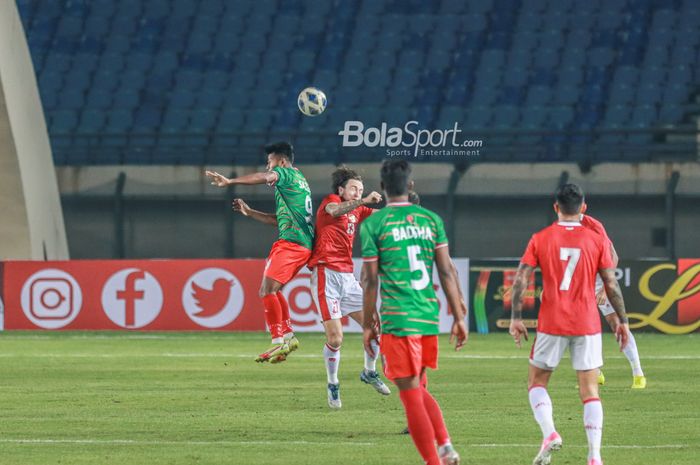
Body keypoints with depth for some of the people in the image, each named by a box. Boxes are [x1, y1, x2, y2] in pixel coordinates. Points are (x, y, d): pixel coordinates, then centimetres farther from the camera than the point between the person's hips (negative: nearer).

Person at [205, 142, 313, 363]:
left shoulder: (288, 174, -1)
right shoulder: (299, 181, 28)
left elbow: (264, 177, -23)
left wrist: (230, 182, -29)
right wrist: (249, 212, 29)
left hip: (290, 242, -10)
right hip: (304, 245, 10)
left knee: (267, 290, -14)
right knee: (273, 290, 18)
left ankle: (278, 342, -18)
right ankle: (288, 336, 16)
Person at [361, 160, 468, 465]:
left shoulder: (373, 225, -4)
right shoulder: (431, 219, 6)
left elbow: (370, 280, -4)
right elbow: (447, 271, 4)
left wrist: (368, 325, 4)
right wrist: (458, 317, 8)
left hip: (397, 320, -5)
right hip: (429, 318, 5)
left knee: (411, 396, 0)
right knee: (418, 389, 21)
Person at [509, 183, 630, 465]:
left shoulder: (540, 239, 2)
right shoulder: (597, 241, 1)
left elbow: (520, 279, -4)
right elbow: (611, 285, 1)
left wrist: (516, 318, 0)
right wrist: (623, 321, 9)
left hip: (551, 325, 0)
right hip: (587, 325, 0)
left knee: (537, 382, 14)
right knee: (590, 391, 3)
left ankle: (549, 433, -10)